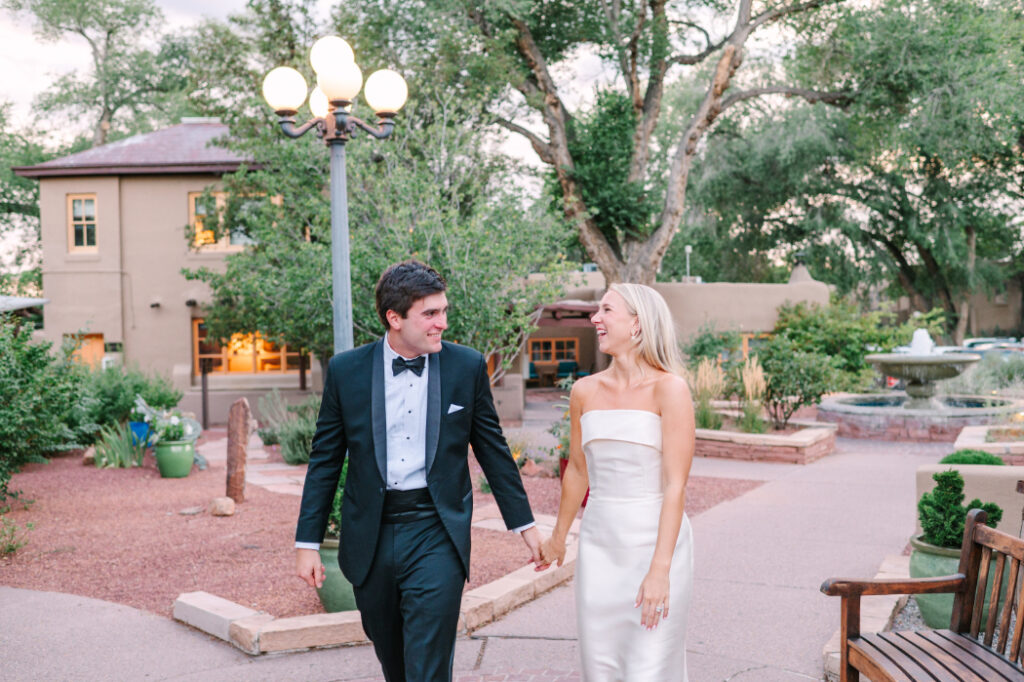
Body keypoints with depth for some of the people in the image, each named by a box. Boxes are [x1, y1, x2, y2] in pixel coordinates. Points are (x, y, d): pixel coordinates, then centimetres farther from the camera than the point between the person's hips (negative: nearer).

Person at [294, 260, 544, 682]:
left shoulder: (467, 366, -2)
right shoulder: (345, 370, -2)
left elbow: (493, 450, 7)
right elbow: (325, 461, 4)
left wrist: (524, 524, 10)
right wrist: (307, 542, 3)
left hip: (437, 535, -2)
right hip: (370, 538, 2)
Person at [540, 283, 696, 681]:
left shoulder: (669, 389, -11)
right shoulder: (584, 391, 4)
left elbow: (675, 486, -15)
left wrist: (660, 569, -20)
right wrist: (558, 537, 27)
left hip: (656, 541, -4)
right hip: (599, 544, 5)